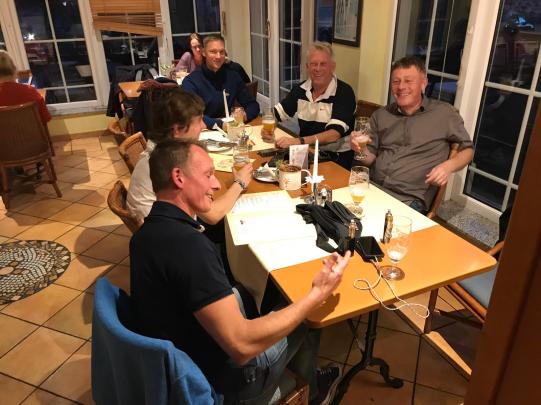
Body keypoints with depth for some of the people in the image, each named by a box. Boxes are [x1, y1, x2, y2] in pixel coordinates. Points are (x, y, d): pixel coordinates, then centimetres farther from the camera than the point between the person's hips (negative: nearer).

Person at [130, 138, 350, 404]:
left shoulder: (148, 231, -3)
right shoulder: (188, 243, -33)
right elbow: (241, 345, -33)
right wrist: (318, 294, -25)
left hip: (172, 361, 8)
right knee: (305, 322, 10)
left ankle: (305, 381, 40)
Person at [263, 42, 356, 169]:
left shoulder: (344, 92, -14)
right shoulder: (301, 89, 3)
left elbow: (334, 134, -25)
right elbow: (276, 114, 9)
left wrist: (299, 141, -38)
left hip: (336, 157, -4)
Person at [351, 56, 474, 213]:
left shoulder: (445, 113, 4)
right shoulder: (380, 115, 14)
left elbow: (467, 149, 13)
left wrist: (448, 166, -7)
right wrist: (361, 149, -8)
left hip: (409, 200, -3)